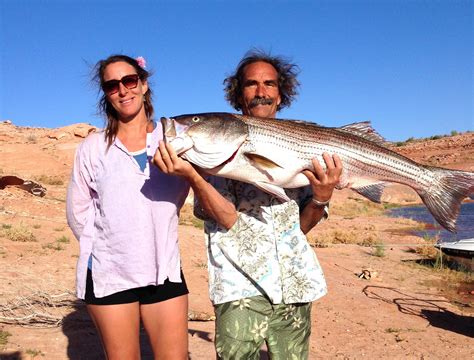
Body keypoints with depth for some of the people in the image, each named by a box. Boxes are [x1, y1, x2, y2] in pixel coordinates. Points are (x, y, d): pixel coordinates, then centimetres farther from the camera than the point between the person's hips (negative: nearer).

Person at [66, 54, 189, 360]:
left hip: (164, 270, 1)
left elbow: (177, 199, 5)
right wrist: (110, 245, 6)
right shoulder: (94, 148, 1)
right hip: (109, 274, 0)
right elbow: (78, 214, 7)